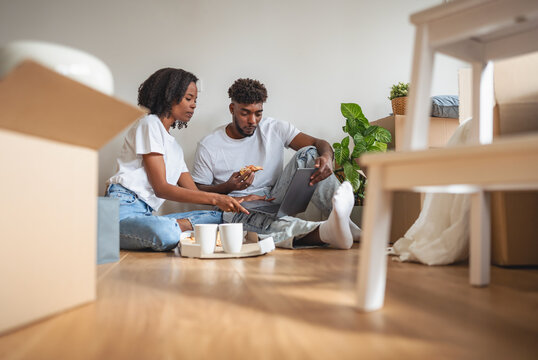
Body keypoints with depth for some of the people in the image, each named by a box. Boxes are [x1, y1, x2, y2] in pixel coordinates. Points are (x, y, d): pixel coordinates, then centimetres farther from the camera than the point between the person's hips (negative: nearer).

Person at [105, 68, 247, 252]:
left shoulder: (175, 147, 25)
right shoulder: (149, 124, -2)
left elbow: (193, 192, 18)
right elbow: (161, 188, -11)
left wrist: (239, 200, 7)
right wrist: (215, 198, -15)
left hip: (145, 214, 8)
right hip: (124, 209, -7)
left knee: (220, 217, -6)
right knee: (166, 234, -40)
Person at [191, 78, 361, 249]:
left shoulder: (275, 129, 5)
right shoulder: (208, 146, 1)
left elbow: (319, 143, -2)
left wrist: (326, 158, -28)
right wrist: (228, 187, -17)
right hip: (237, 207, -2)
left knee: (308, 154, -15)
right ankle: (325, 232, -63)